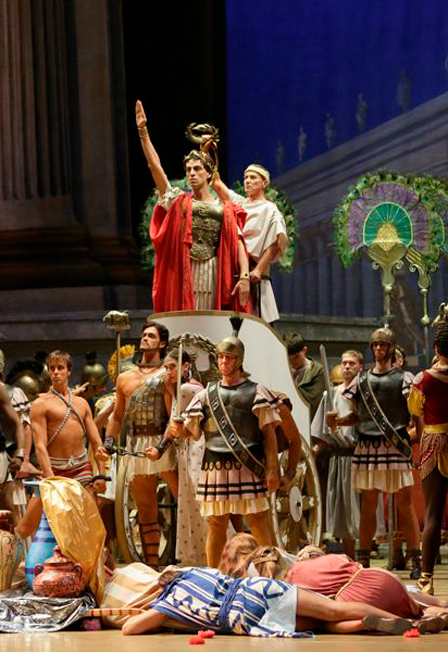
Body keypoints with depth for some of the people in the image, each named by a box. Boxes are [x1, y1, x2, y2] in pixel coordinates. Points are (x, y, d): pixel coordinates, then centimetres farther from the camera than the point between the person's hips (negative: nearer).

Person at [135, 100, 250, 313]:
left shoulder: (225, 209, 13)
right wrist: (143, 131, -1)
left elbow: (238, 242, 3)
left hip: (213, 274, 0)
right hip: (182, 272, 0)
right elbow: (155, 166, 6)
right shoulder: (178, 202, 13)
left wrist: (244, 276, -11)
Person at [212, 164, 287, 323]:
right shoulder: (240, 203, 19)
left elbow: (274, 245, -7)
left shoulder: (270, 210, 3)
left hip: (252, 274, -5)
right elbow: (217, 184, 10)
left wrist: (258, 270, -18)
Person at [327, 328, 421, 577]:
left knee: (404, 503, -2)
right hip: (367, 446, 3)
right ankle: (363, 561, 13)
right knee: (368, 505, 8)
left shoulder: (403, 378, 3)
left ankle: (415, 560, 1)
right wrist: (338, 421, 2)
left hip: (396, 446, -3)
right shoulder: (361, 379, 14)